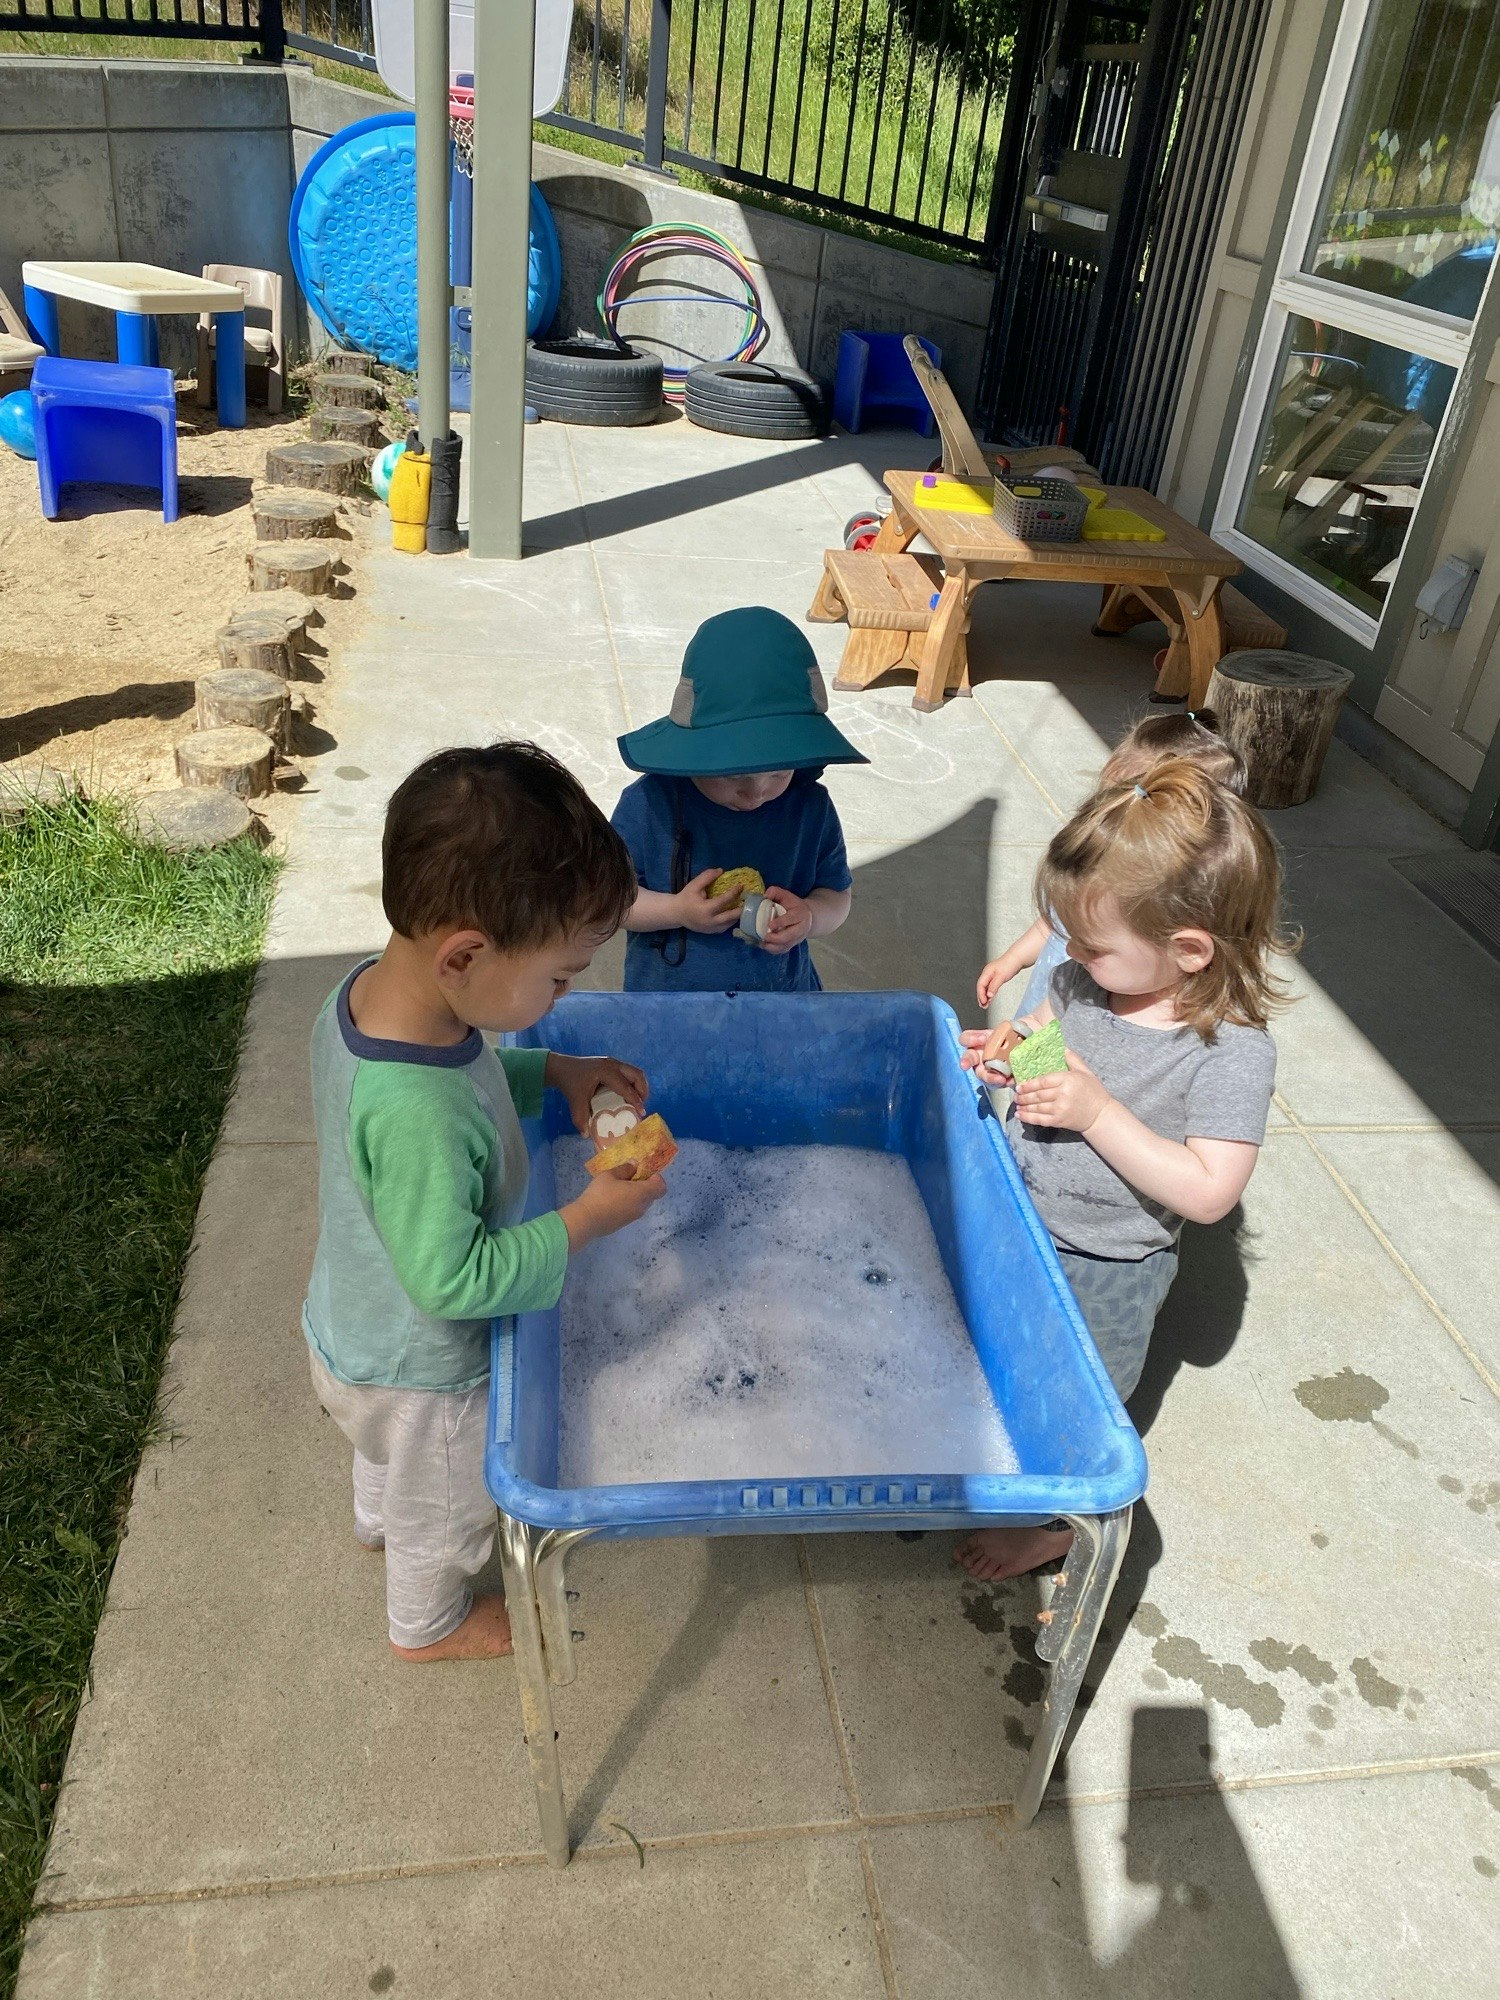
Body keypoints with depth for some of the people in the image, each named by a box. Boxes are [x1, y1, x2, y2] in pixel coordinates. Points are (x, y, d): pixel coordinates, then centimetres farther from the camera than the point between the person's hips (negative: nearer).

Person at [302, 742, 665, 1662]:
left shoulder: (368, 991, -18)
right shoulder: (418, 1116, -46)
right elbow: (454, 1279, -35)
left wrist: (554, 1072, -10)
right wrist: (592, 1217, -28)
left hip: (353, 1327, 8)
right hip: (417, 1374, -7)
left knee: (395, 1457, 40)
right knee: (449, 1502, 26)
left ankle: (377, 1517, 70)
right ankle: (430, 1622, 55)